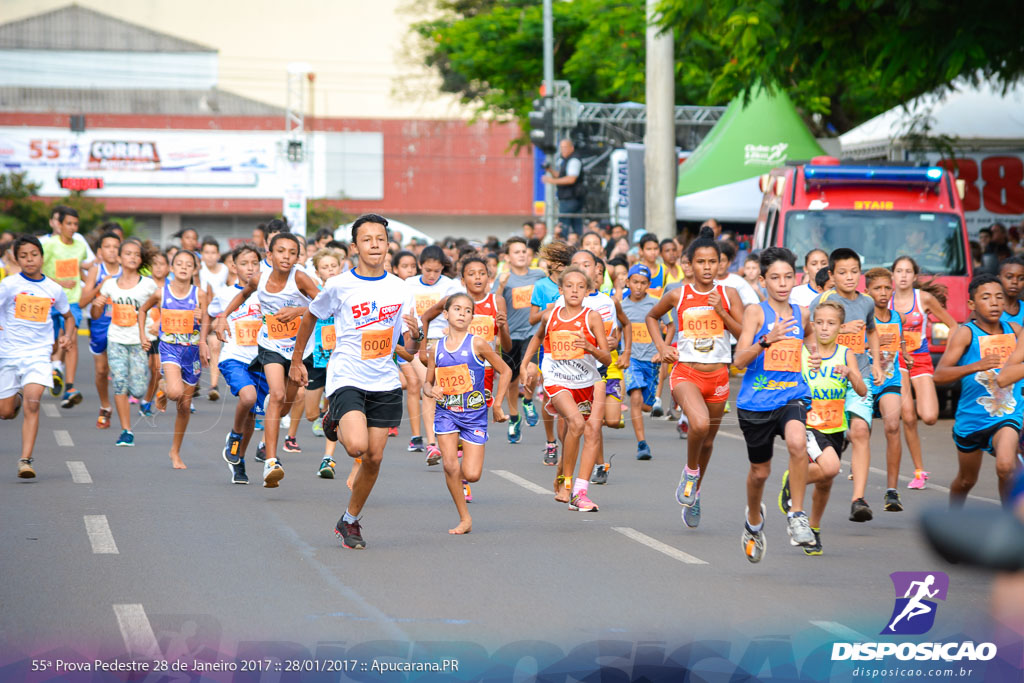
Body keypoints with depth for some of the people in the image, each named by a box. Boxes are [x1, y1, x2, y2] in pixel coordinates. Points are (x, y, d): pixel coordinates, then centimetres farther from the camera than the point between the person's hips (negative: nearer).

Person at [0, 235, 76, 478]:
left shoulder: (55, 289, 5)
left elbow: (68, 316, 22)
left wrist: (69, 335, 3)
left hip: (39, 354, 0)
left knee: (32, 405, -19)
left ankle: (26, 459, -19)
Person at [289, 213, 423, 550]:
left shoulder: (401, 290, 2)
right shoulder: (339, 286, -6)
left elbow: (412, 349, 7)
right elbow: (310, 317, 12)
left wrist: (415, 335, -17)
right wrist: (296, 361, 16)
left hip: (384, 383, 4)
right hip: (346, 379, -4)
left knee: (374, 458, 4)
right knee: (356, 446, -24)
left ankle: (349, 522, 23)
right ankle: (335, 422, 12)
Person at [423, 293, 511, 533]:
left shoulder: (477, 344, -7)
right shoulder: (437, 349, 2)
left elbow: (505, 371, 2)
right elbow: (427, 382, 13)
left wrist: (497, 405, 1)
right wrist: (431, 390, -11)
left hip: (475, 414, -2)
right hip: (446, 412, 2)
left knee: (471, 474, -8)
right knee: (450, 466, -14)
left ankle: (461, 478, 30)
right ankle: (464, 519, 0)